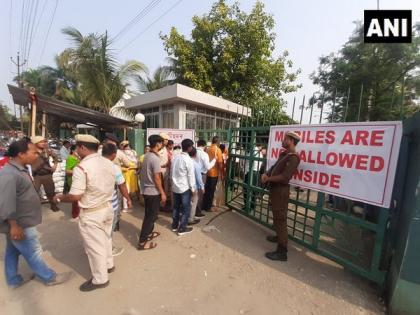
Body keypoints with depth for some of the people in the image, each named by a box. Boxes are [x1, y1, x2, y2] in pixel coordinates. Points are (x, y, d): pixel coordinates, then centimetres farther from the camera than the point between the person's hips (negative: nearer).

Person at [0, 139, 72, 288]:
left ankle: (13, 280, 40)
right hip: (20, 224, -10)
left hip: (19, 222, 10)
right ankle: (50, 277, 22)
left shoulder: (19, 169, 5)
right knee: (33, 253, 6)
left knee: (13, 252, 23)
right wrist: (14, 225, -23)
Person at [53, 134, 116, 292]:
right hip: (107, 207, 7)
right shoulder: (109, 163, -1)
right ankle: (108, 264, 47)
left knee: (94, 246, 12)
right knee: (105, 239, 26)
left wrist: (59, 197, -3)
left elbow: (75, 196, -21)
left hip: (91, 213, -7)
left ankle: (100, 279, 31)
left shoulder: (81, 168, -23)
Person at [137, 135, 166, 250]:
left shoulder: (147, 156, 6)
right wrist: (162, 193, -16)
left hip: (146, 190, 9)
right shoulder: (156, 158, -22)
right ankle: (142, 242, 12)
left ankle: (149, 233, 38)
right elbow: (157, 178, -22)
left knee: (149, 214, 22)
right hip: (153, 191, -9)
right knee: (151, 216, 3)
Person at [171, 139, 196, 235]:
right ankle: (182, 228, 16)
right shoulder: (189, 160, -19)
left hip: (175, 186, 7)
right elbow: (191, 176, -17)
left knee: (176, 207, 19)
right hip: (185, 188, -7)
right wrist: (193, 188, -7)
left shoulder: (175, 158, 2)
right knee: (186, 208, 7)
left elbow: (172, 172, 8)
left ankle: (175, 225, 32)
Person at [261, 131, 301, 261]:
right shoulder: (284, 154, 14)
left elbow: (284, 177, -25)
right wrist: (266, 174, -4)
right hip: (275, 188, 10)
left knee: (280, 218, -5)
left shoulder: (293, 157, -18)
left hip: (281, 190, -10)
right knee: (276, 216, 23)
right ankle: (279, 236, 43)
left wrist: (268, 179, -14)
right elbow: (275, 167, 16)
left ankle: (282, 251, 5)